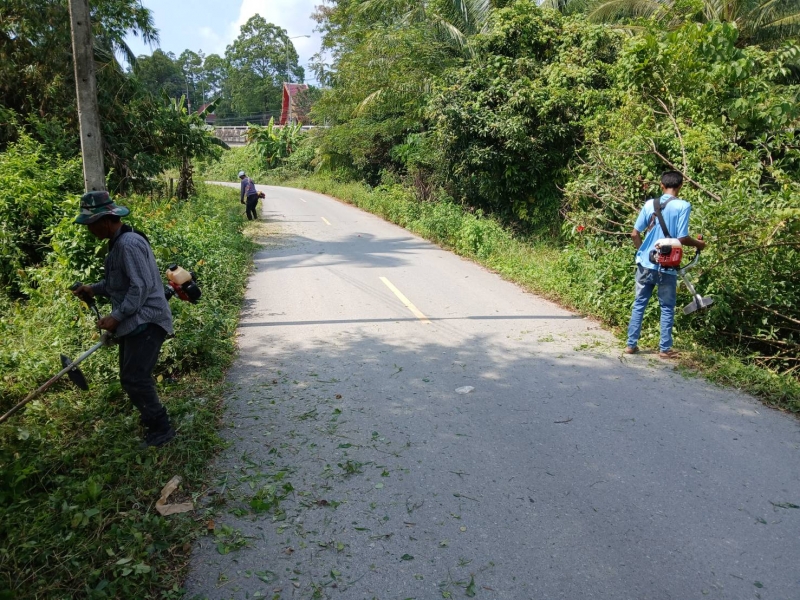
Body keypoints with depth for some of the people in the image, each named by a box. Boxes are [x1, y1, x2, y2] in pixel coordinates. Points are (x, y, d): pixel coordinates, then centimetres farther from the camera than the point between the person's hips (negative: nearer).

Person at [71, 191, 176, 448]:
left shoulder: (129, 244, -19)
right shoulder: (118, 242, 13)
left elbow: (141, 286, -24)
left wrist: (117, 316, -22)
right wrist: (95, 289, 12)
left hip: (145, 322, -10)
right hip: (133, 322, 10)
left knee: (134, 378, -10)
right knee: (131, 377, 15)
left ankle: (161, 428, 2)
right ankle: (152, 416, 30)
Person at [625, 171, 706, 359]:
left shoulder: (650, 204, 2)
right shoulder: (683, 206, -9)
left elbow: (635, 234, 2)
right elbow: (682, 238, -13)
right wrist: (698, 244, 7)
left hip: (645, 263, 3)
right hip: (666, 267, -3)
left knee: (639, 304, 12)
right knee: (667, 308, 9)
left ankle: (631, 344, 15)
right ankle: (665, 349, 14)